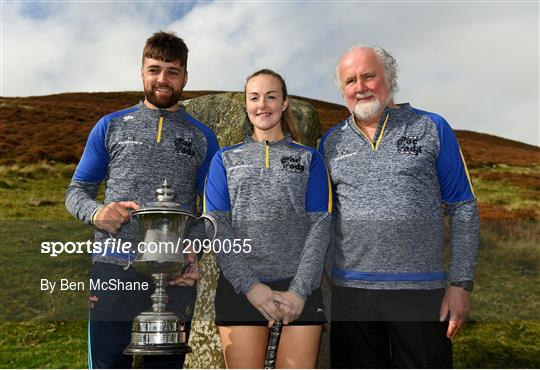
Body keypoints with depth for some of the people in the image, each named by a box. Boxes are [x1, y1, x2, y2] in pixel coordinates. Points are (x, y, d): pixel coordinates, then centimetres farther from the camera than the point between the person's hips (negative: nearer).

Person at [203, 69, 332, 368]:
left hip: (300, 289, 0)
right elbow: (217, 226, 2)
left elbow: (320, 225, 2)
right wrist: (250, 286, -10)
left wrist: (299, 291, -10)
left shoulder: (309, 159, 12)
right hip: (239, 288, 0)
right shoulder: (225, 160, 13)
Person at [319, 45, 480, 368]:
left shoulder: (432, 129, 0)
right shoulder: (330, 142, 7)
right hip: (350, 292, 2)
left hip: (421, 292, -2)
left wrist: (461, 283, -5)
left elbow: (463, 209, 1)